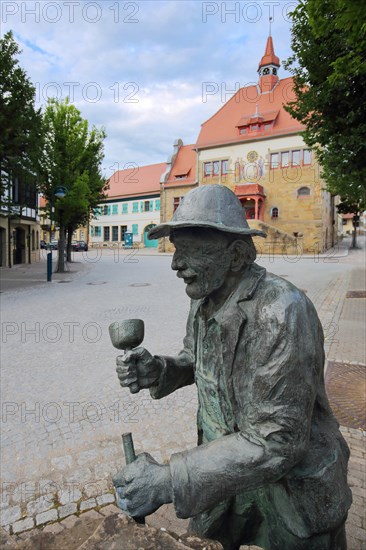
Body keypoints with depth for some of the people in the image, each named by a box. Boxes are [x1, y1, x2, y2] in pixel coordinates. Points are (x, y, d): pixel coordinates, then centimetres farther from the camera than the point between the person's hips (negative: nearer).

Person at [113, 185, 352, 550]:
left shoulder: (280, 312, -33)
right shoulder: (205, 299, -7)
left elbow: (275, 442, -32)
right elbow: (196, 361, 7)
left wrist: (169, 481, -31)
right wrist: (156, 371, -13)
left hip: (292, 490, -6)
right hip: (227, 467, 6)